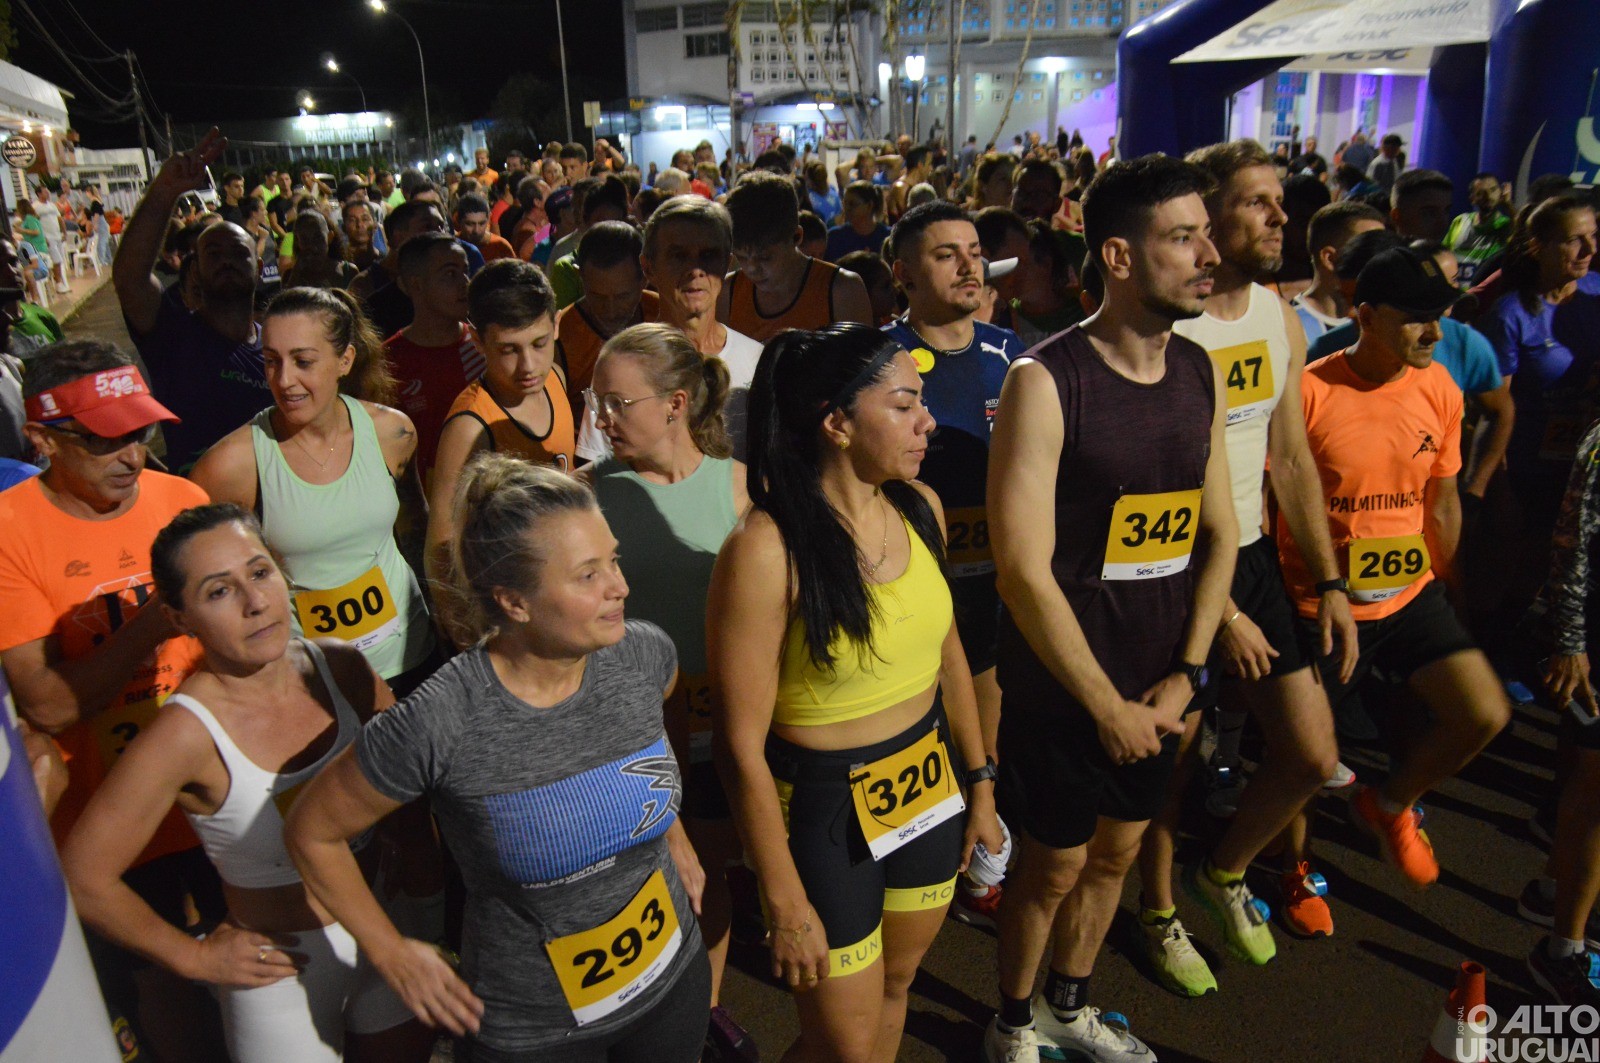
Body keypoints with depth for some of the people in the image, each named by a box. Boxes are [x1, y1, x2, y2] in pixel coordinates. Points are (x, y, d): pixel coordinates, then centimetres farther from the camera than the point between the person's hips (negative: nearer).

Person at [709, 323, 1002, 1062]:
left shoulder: (920, 507, -5)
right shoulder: (767, 550, -25)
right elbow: (741, 745, -20)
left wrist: (979, 782, 13)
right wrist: (785, 903, -13)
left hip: (929, 789, 6)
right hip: (825, 810, -6)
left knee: (893, 989, 26)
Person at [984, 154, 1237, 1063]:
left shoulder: (1201, 372, 2)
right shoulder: (1046, 381, -19)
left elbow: (1219, 532, 7)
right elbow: (1023, 568, -20)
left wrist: (1187, 673, -2)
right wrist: (1107, 704, -14)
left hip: (1158, 679, 6)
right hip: (1061, 677, -6)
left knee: (1119, 848, 20)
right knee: (1056, 862, 10)